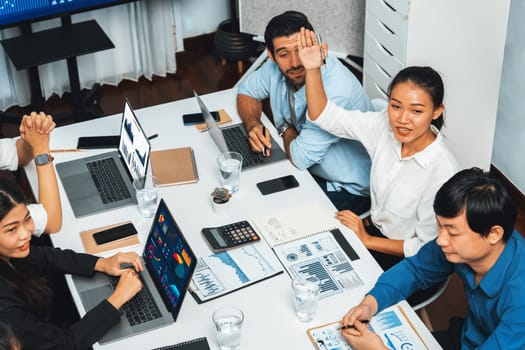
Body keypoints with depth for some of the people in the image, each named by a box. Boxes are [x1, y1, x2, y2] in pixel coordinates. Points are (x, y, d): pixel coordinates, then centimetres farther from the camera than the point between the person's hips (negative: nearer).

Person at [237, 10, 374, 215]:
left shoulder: (335, 90, -34)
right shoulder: (277, 67, -12)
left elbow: (300, 158, -28)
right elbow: (247, 91, 9)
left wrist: (285, 129, -7)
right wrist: (253, 124, -12)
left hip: (348, 189, -7)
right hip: (305, 167, 7)